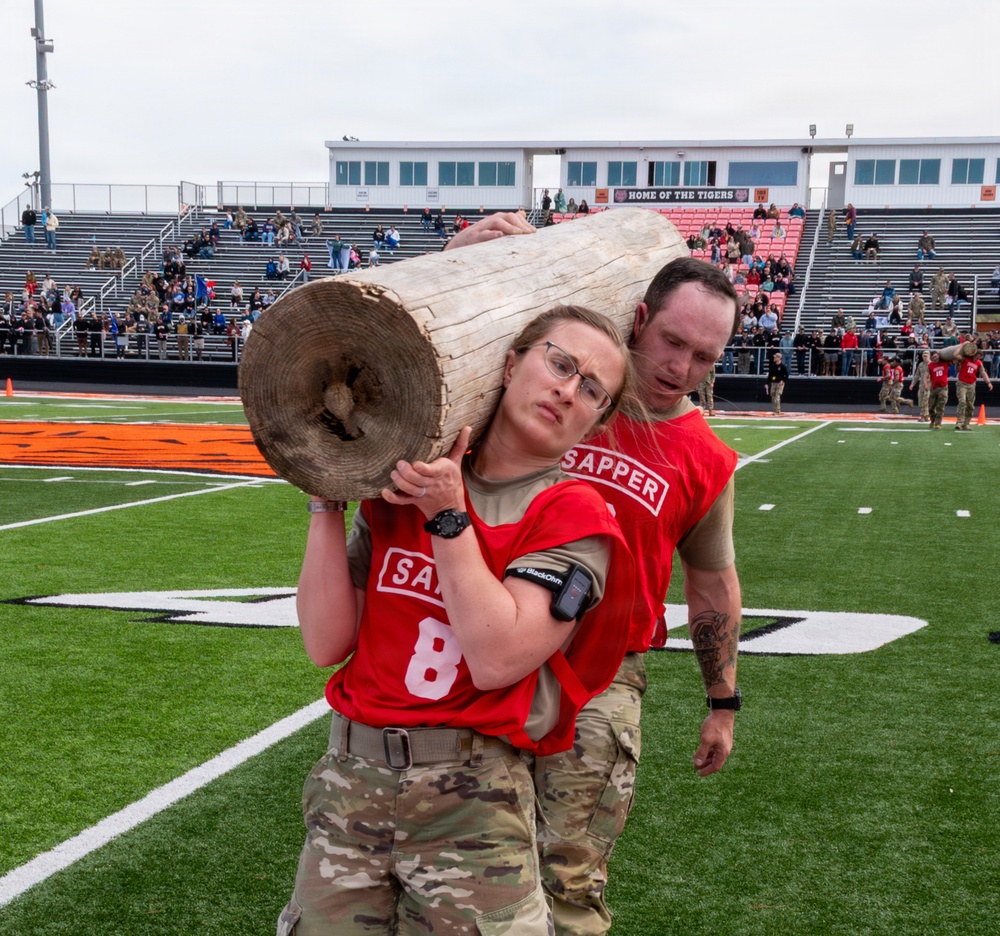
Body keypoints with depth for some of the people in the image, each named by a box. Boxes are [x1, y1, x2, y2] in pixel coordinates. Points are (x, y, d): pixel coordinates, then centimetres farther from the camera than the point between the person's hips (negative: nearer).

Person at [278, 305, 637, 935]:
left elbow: (496, 660, -18)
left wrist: (447, 517, -17)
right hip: (350, 778, 4)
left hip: (472, 795, -3)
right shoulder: (400, 485, 6)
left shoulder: (573, 516, -5)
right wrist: (326, 502, -5)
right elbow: (328, 644, 0)